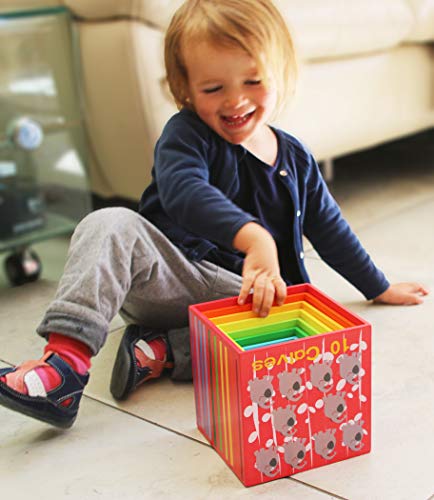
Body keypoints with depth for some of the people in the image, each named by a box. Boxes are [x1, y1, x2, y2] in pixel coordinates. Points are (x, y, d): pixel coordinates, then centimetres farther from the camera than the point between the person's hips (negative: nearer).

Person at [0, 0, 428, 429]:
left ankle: (163, 352, -20)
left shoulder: (295, 159, 11)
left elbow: (328, 228, 23)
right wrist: (254, 237, -44)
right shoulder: (186, 135, -4)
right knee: (111, 225, -29)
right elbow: (184, 191, -27)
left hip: (236, 291, 3)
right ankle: (66, 362, -40)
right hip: (167, 276, -2)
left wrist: (378, 288, 30)